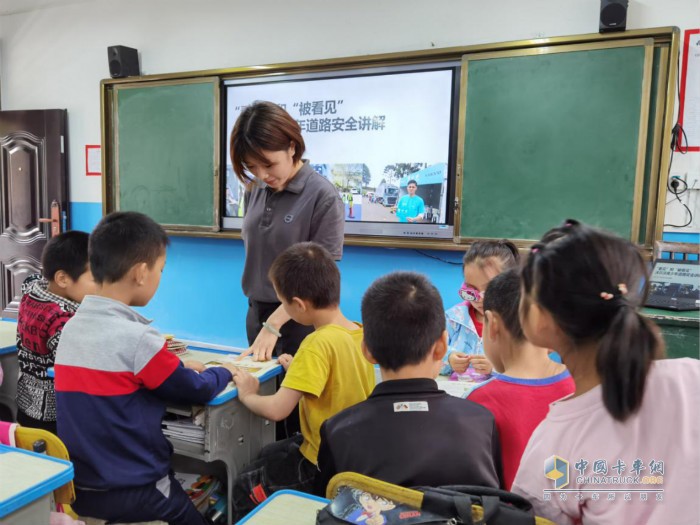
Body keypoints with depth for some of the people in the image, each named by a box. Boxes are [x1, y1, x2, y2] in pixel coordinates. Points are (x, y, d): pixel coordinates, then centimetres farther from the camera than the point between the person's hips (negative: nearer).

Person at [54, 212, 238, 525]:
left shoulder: (71, 328, -1)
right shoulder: (137, 337, -23)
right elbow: (197, 392, -11)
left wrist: (177, 368, 8)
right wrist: (223, 371, 7)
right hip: (130, 494, -7)